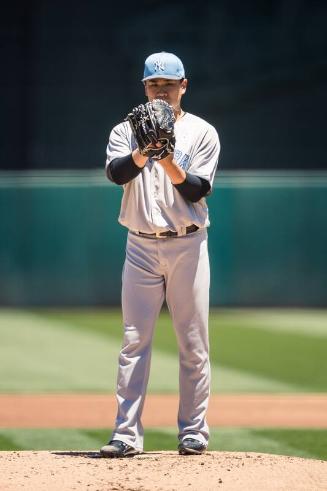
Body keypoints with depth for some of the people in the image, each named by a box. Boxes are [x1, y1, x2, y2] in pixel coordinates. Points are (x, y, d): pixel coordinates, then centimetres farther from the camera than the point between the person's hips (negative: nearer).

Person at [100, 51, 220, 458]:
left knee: (193, 342, 1)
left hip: (187, 247, -1)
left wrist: (170, 165, -22)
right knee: (134, 341, -4)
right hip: (141, 246, 1)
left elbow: (198, 190, -6)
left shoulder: (202, 133, 4)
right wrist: (142, 153, -30)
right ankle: (127, 434, -6)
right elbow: (115, 172, -12)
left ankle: (193, 431, 7)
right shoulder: (126, 131, 8)